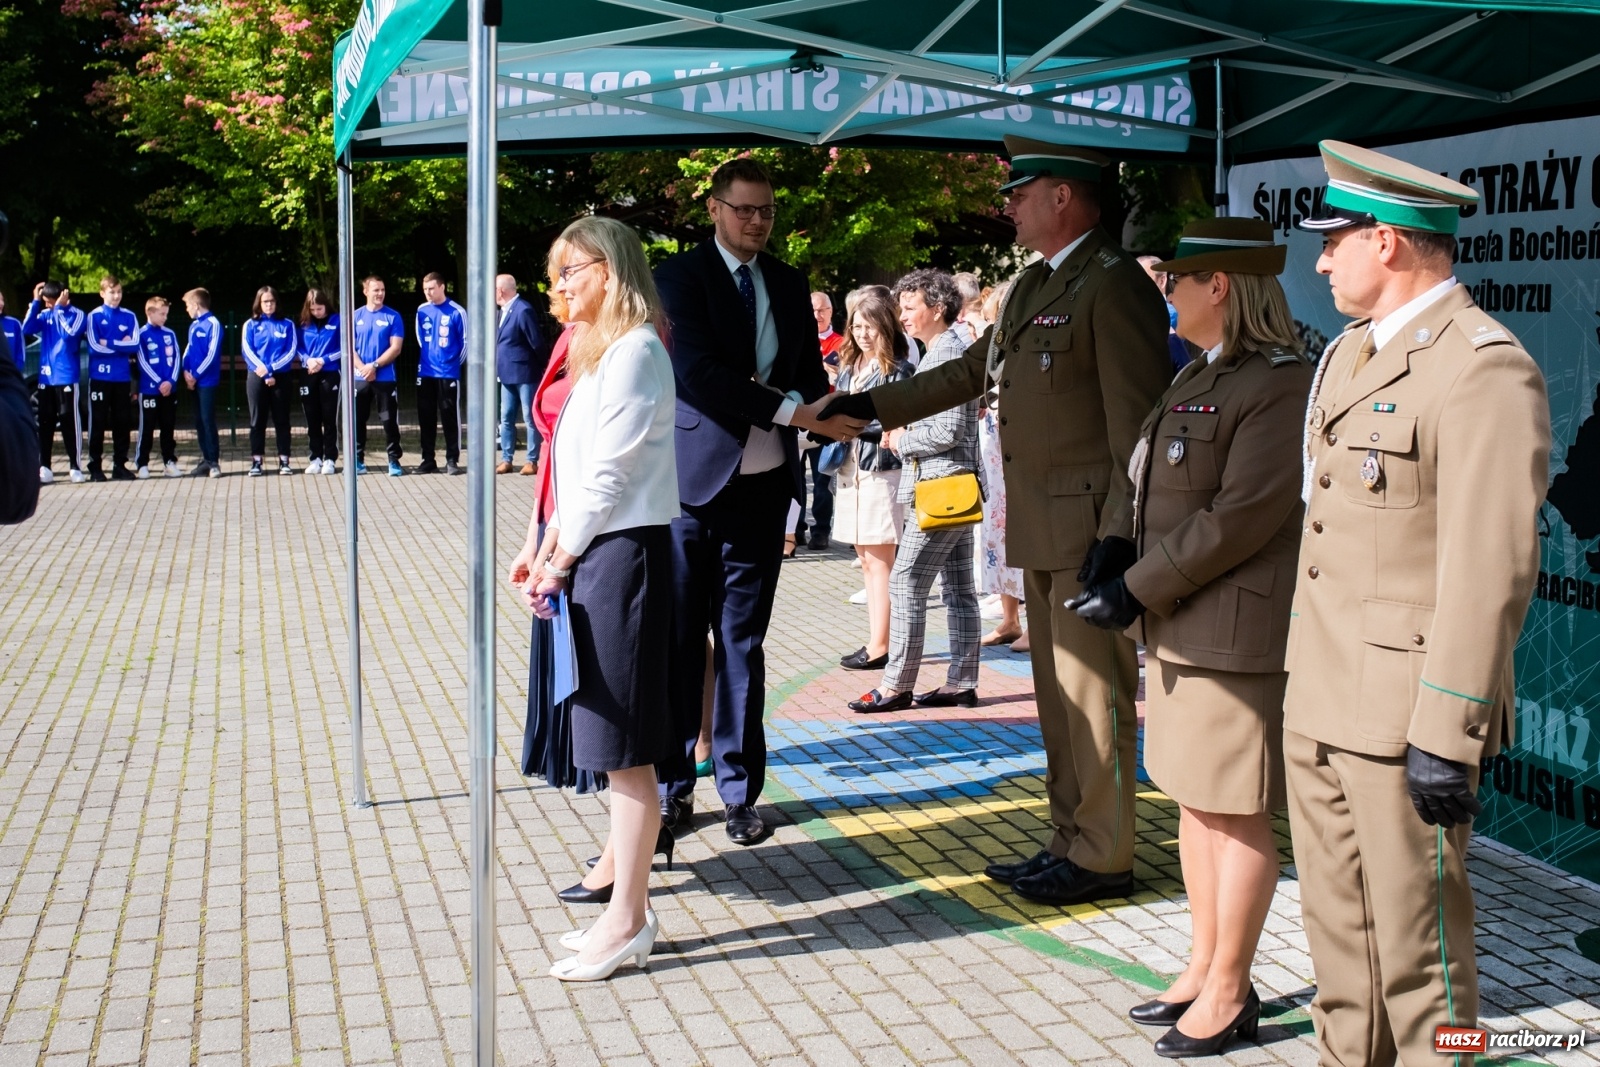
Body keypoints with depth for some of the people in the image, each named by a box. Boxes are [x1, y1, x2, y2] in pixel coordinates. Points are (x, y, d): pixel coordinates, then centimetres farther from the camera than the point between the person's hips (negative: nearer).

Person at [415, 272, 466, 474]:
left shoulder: (456, 312, -7)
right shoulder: (421, 311, 6)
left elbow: (465, 341, -1)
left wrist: (455, 361, 6)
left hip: (448, 373, -4)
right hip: (425, 373, 4)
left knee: (450, 417, 0)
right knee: (426, 418, 7)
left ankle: (452, 460, 5)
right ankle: (428, 460, 15)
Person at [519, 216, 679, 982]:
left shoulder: (633, 351, -13)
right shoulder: (595, 350, 18)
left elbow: (609, 473, -16)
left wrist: (560, 563, -11)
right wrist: (548, 550, 9)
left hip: (623, 551, -10)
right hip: (592, 551, 10)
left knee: (624, 747, -4)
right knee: (612, 747, 13)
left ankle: (627, 920, 4)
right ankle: (627, 905, 21)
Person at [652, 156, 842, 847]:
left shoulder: (788, 284, 12)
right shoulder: (680, 275, -4)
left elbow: (808, 370, 12)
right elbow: (698, 371, -17)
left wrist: (827, 408, -12)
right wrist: (790, 410, -22)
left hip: (762, 485, 4)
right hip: (695, 479, -4)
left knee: (743, 643, 10)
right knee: (680, 640, 4)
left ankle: (739, 789, 17)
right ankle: (673, 784, 16)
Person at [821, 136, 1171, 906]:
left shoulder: (1114, 284, -12)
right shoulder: (1032, 286, 17)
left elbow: (1137, 422, -17)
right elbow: (972, 371, 24)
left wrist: (1118, 536, -21)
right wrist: (869, 405, 22)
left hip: (1089, 528, -9)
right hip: (1041, 531, 9)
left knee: (1092, 696, -2)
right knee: (1058, 697, 14)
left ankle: (1102, 858, 9)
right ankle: (1070, 843, 24)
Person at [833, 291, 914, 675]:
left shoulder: (898, 369, -6)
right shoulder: (849, 366, 15)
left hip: (882, 470, -7)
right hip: (851, 468, 8)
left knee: (880, 561, -4)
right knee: (867, 560, 10)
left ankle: (879, 646, 0)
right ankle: (876, 640, 16)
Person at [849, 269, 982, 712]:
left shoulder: (948, 353, -14)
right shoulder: (942, 351, 17)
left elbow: (948, 431, -21)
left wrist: (901, 441, -7)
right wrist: (904, 433, 7)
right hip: (956, 484, 10)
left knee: (905, 584, -7)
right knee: (958, 588, 10)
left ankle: (896, 686, -2)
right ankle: (961, 683, 14)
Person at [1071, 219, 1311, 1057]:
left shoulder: (1279, 386, -16)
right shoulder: (1197, 377, 15)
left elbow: (1241, 517, -22)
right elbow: (1148, 483, 18)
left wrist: (1138, 590, -18)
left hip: (1237, 634, -10)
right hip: (1179, 629, 10)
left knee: (1236, 815, 1)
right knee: (1194, 802, 17)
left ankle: (1229, 994, 14)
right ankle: (1204, 969, 30)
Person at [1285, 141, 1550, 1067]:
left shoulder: (1484, 367, -15)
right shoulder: (1351, 354, 15)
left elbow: (1493, 569, -20)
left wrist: (1447, 733, -21)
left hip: (1403, 714, -9)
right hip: (1321, 705, 9)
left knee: (1419, 951, 3)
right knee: (1339, 930, 18)